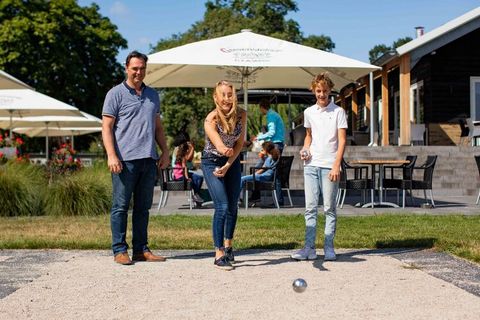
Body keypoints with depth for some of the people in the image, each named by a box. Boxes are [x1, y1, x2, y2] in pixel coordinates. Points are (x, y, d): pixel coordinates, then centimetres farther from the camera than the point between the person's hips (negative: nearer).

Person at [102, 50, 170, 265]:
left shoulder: (152, 95, 19)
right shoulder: (116, 94, 1)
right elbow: (106, 127, -4)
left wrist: (165, 151, 13)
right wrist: (111, 155, -14)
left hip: (149, 159, 6)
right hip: (125, 159, -5)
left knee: (143, 207, 9)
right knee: (121, 206, -2)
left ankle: (141, 249, 16)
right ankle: (119, 250, 4)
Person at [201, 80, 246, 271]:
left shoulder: (241, 115, -13)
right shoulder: (211, 119, -27)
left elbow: (240, 143, -6)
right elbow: (219, 144, -42)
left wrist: (228, 165, -13)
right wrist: (224, 151, -65)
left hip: (232, 162, 5)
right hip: (212, 162, -5)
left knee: (233, 206, 12)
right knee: (222, 207, -15)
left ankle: (228, 246, 33)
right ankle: (219, 255, -10)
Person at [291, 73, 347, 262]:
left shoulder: (338, 112, 0)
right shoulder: (309, 112, 13)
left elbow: (342, 140, -5)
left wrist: (336, 166, -13)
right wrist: (305, 149, 6)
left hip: (329, 166, -4)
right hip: (311, 164, 4)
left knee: (329, 208, 0)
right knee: (310, 207, 2)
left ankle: (329, 248, 6)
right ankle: (309, 248, 4)